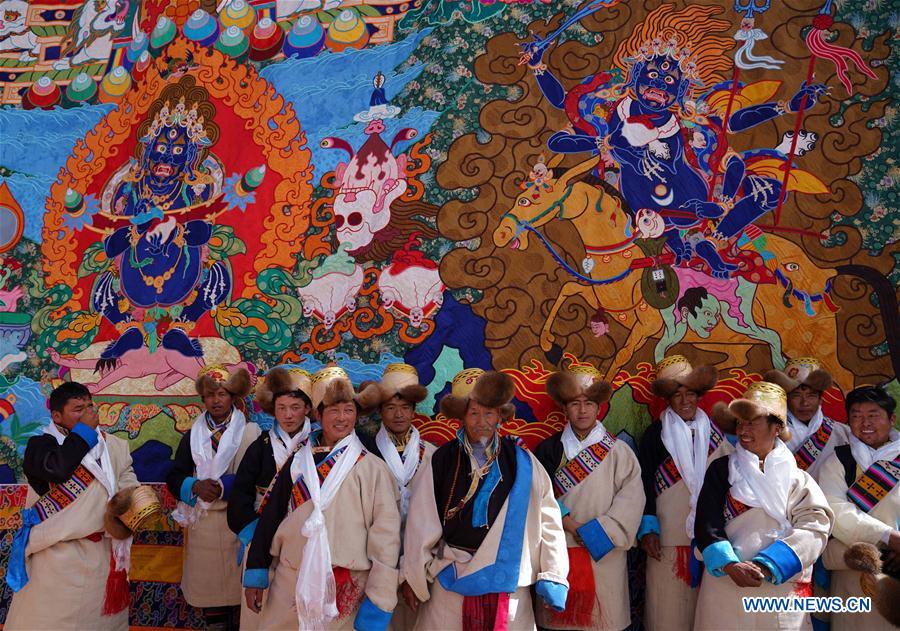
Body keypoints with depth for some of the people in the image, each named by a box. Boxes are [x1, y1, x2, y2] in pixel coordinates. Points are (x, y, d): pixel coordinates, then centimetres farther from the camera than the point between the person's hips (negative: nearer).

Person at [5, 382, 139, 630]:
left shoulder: (112, 446, 5)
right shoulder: (41, 444, -5)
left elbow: (129, 485, 2)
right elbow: (58, 468, -26)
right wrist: (84, 430, -16)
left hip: (102, 550, 4)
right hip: (57, 550, -3)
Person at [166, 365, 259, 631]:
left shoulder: (249, 432, -1)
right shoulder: (192, 435, 10)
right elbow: (174, 477, 6)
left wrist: (223, 487, -17)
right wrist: (196, 486, -13)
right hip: (202, 522, 3)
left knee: (237, 583, 0)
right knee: (208, 584, 7)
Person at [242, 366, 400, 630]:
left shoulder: (371, 469, -5)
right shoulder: (299, 462, 6)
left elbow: (385, 535, -8)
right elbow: (271, 516, 10)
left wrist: (378, 604, -10)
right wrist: (256, 574, 8)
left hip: (345, 588, -3)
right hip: (289, 582, 3)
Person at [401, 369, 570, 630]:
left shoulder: (522, 462, 0)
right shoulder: (442, 460, -3)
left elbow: (547, 522, 1)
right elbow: (420, 523, 0)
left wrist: (551, 577, -2)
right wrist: (412, 577, 2)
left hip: (510, 585, 1)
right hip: (452, 582, 0)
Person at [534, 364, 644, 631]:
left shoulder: (618, 451, -1)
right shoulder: (550, 449, 3)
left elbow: (631, 501, -7)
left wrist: (595, 533, -12)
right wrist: (570, 526, -12)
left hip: (605, 556, -1)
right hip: (559, 554, 1)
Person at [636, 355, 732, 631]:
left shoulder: (714, 432, 8)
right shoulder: (655, 434, -1)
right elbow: (645, 483, -1)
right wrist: (648, 528, -8)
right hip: (669, 535, -2)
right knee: (669, 605, 0)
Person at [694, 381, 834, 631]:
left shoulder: (796, 477, 5)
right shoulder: (721, 469, 4)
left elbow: (815, 527, -8)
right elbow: (707, 523, -3)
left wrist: (765, 566, -19)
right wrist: (729, 565, -21)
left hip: (783, 587, 1)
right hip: (726, 584, 0)